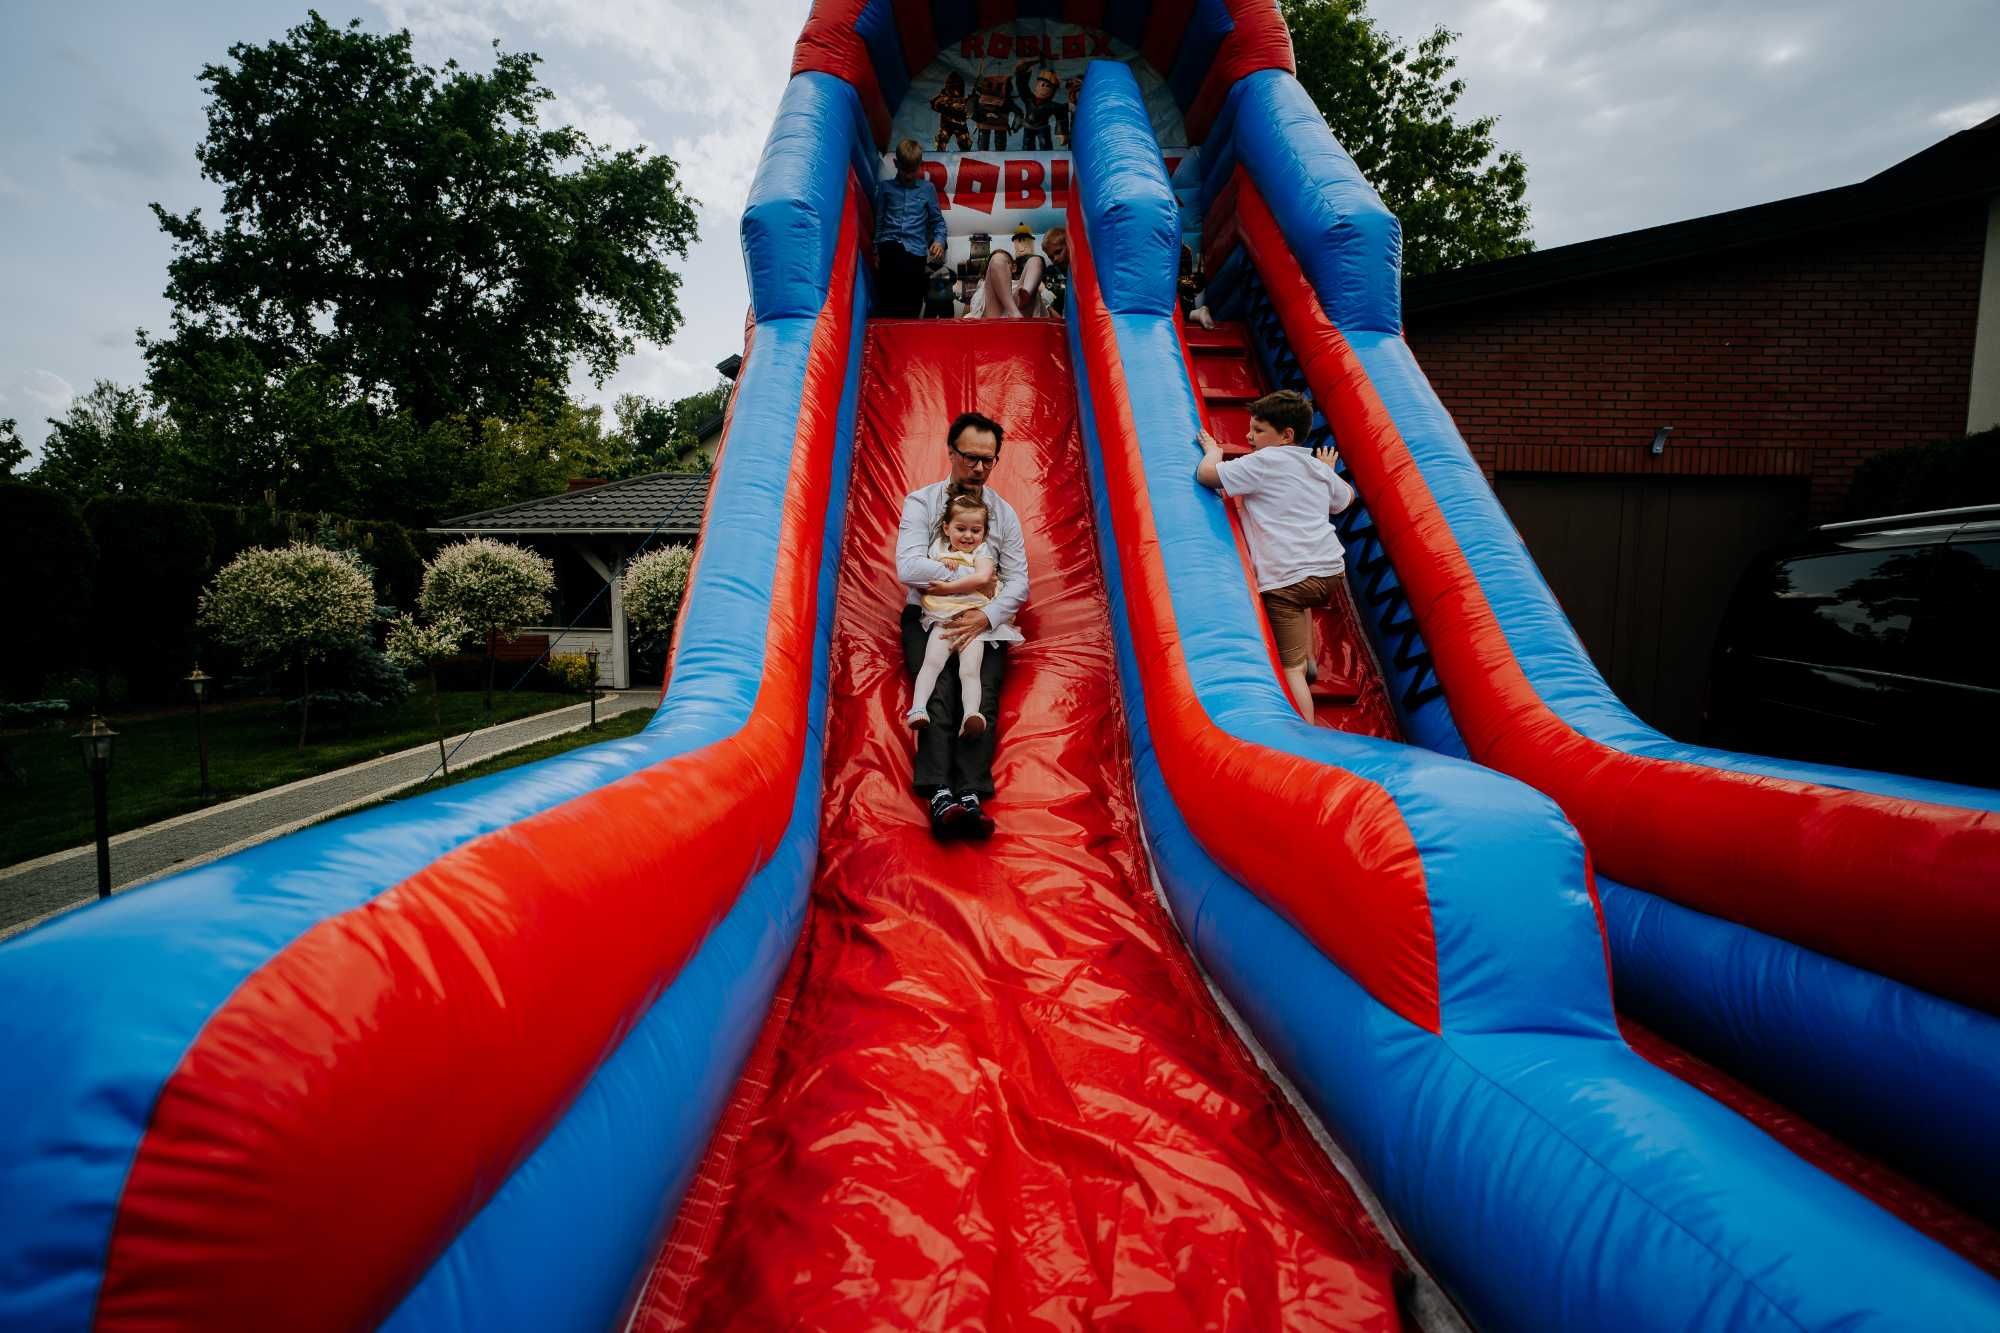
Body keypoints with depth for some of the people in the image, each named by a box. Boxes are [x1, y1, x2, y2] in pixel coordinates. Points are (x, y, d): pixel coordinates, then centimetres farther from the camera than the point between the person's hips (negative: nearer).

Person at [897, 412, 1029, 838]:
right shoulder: (920, 502, 3)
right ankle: (940, 795, -37)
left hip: (984, 621, 2)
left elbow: (1018, 582, 1)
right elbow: (909, 568, -12)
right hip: (928, 617, -1)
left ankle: (971, 796, -36)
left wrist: (985, 616, -18)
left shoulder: (1004, 513, 11)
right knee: (939, 689, -27)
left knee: (982, 691, -25)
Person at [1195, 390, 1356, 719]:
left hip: (1287, 579, -7)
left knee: (1291, 668, -6)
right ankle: (1310, 660, 38)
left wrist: (1213, 450, 10)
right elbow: (1347, 497, 39)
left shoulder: (1263, 461, -4)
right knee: (1301, 601, 42)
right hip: (1331, 572, 8)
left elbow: (1206, 474, -11)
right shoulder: (1319, 468, 19)